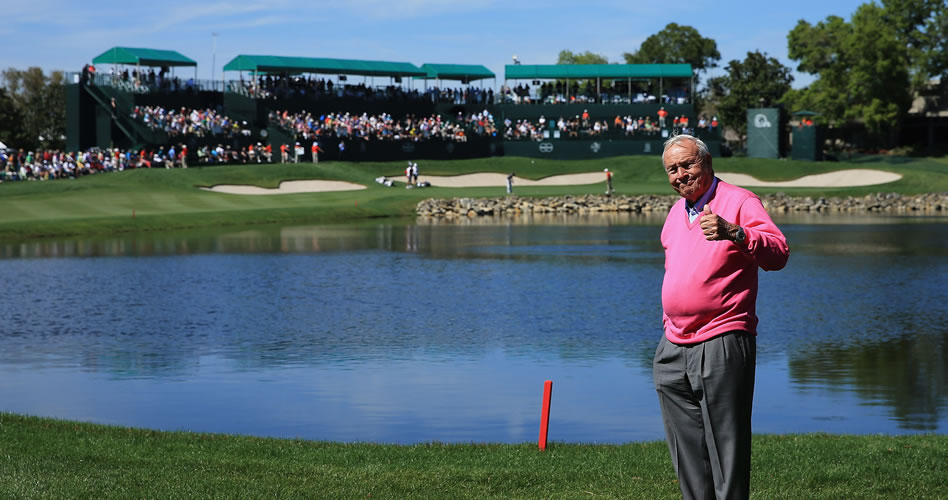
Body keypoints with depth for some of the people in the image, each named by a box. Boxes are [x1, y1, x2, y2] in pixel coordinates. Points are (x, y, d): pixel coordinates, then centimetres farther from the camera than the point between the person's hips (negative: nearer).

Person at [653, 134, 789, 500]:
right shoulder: (676, 212, 17)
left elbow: (778, 253, -22)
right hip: (674, 348, 8)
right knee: (687, 453, 11)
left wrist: (733, 233, -38)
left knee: (725, 448, -7)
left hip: (721, 344, -8)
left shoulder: (739, 202, -7)